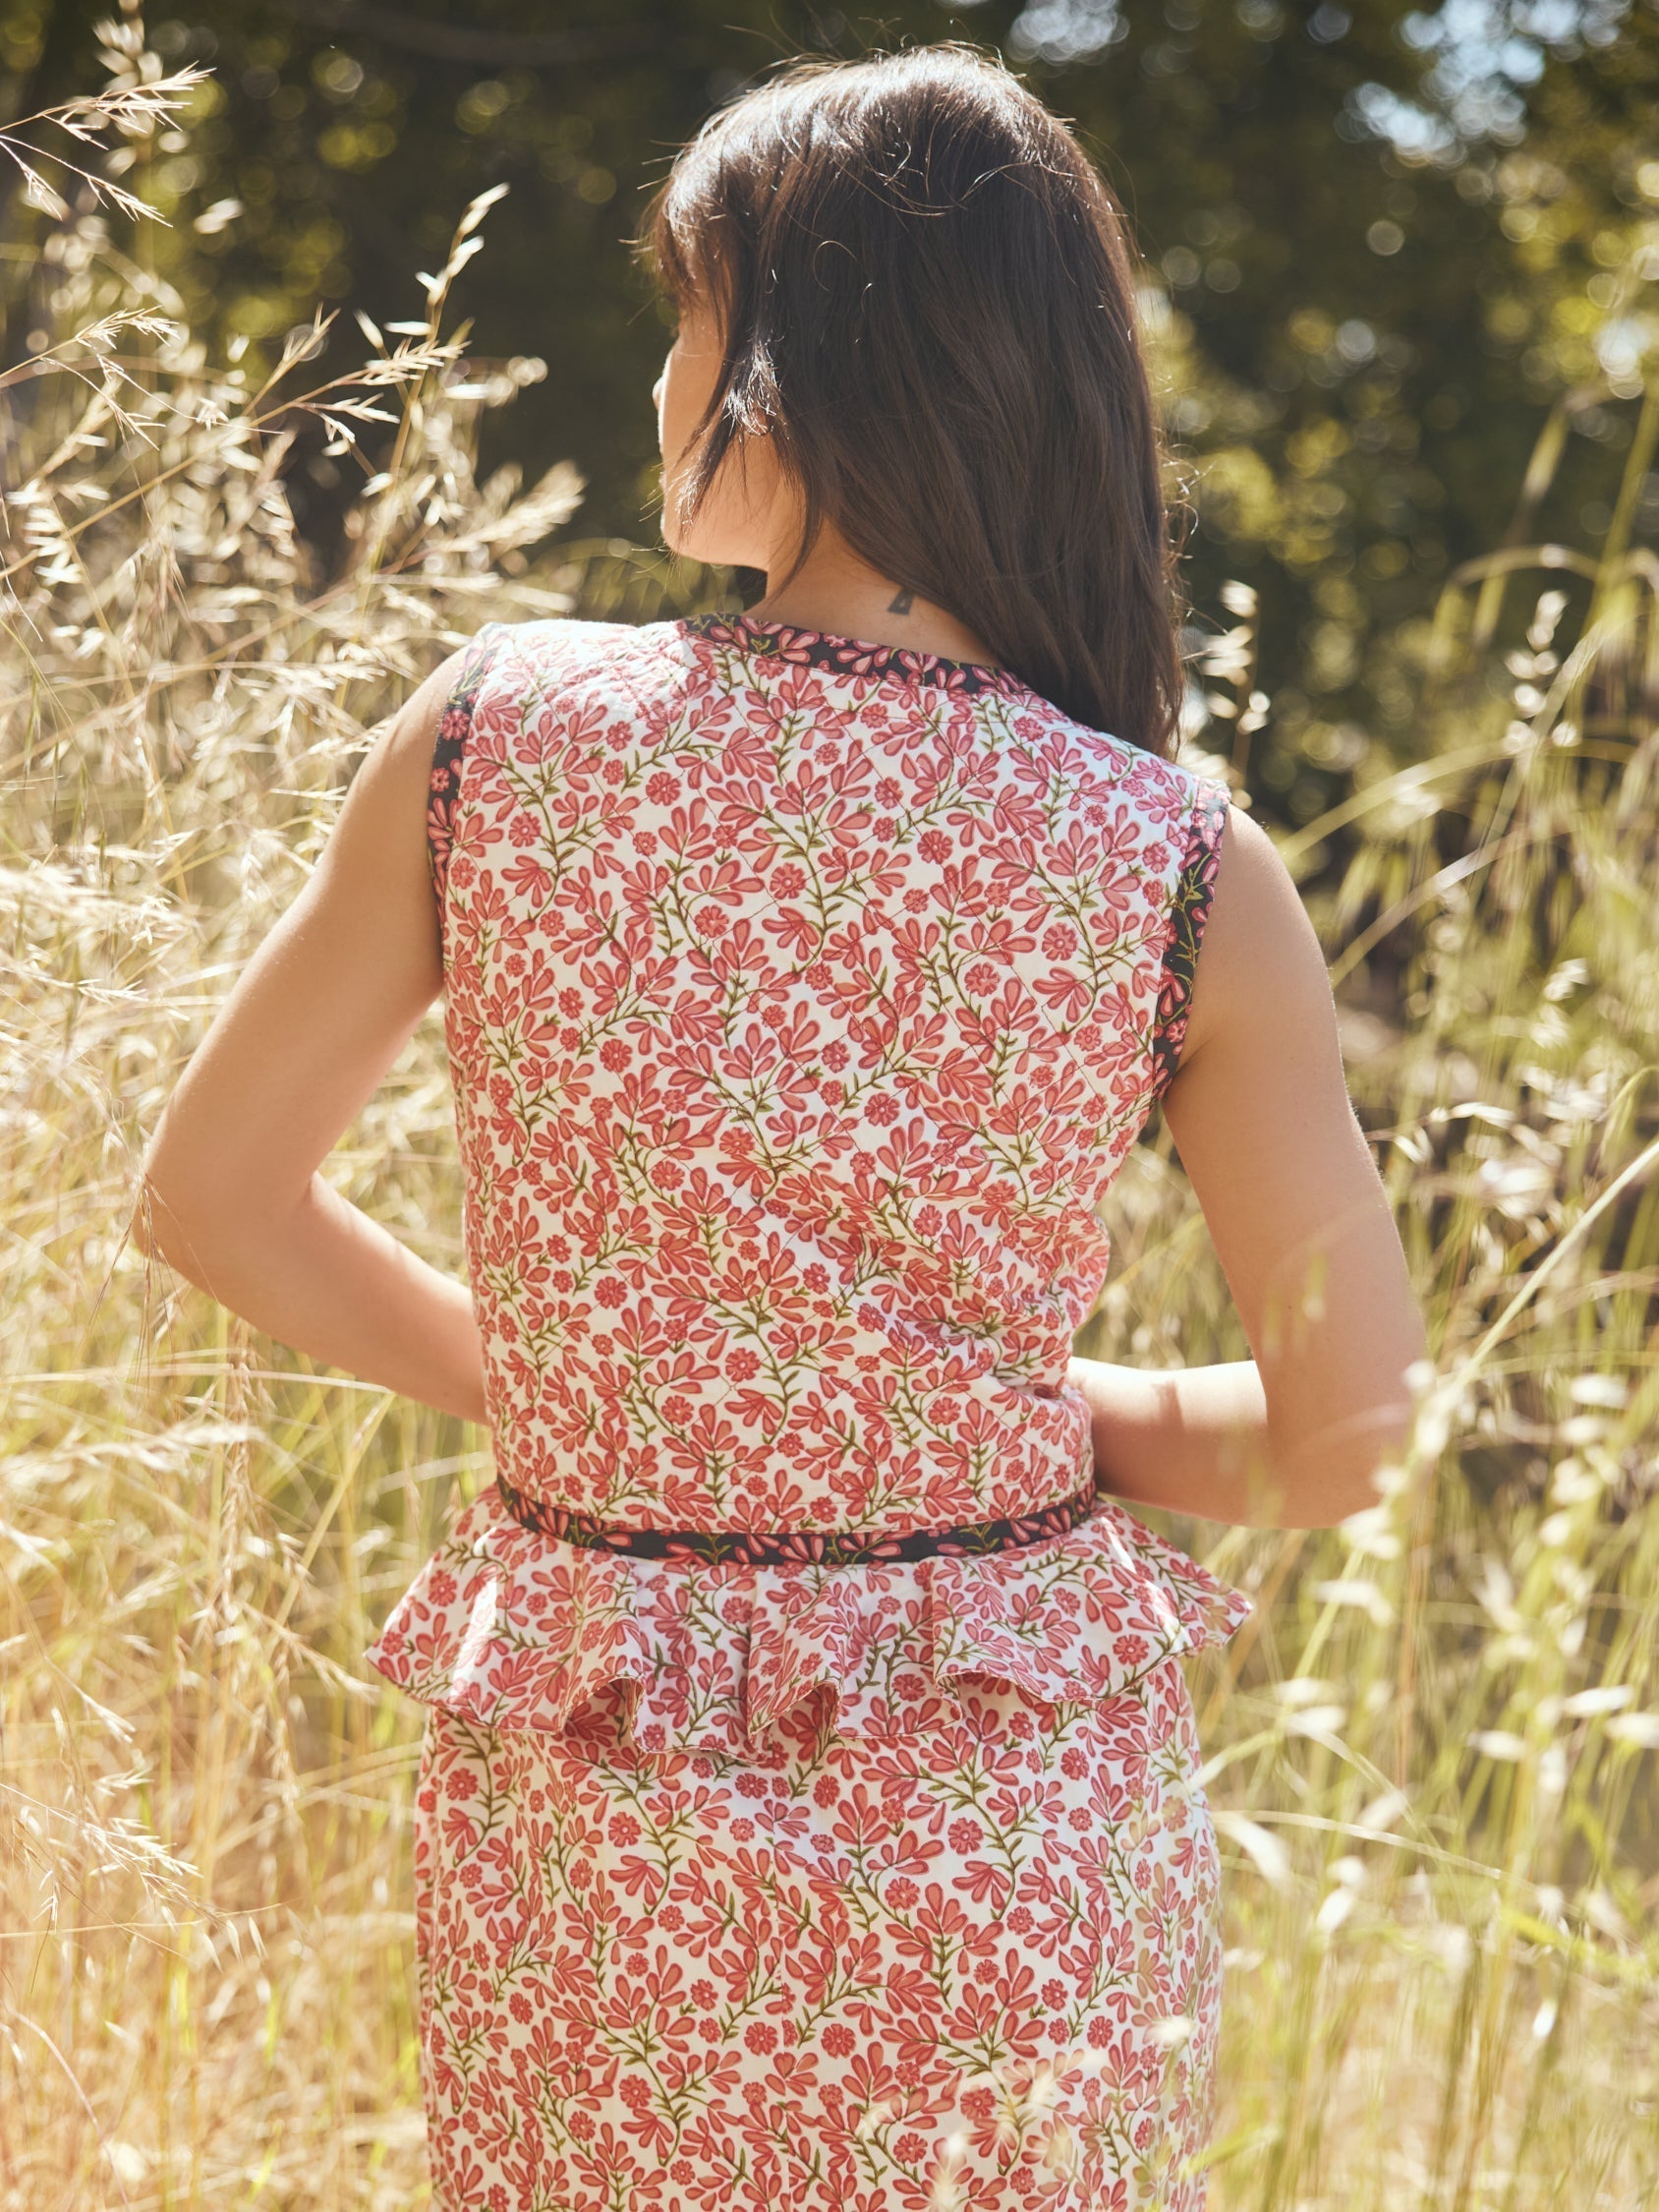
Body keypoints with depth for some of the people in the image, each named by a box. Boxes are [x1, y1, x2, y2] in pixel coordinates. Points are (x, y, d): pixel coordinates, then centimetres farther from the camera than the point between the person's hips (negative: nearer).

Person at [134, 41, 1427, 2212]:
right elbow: (1344, 1438, -6)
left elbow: (211, 1193, -1)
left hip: (584, 1834, 1)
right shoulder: (1183, 873, -12)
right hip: (1014, 1832, 0)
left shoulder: (493, 732, -11)